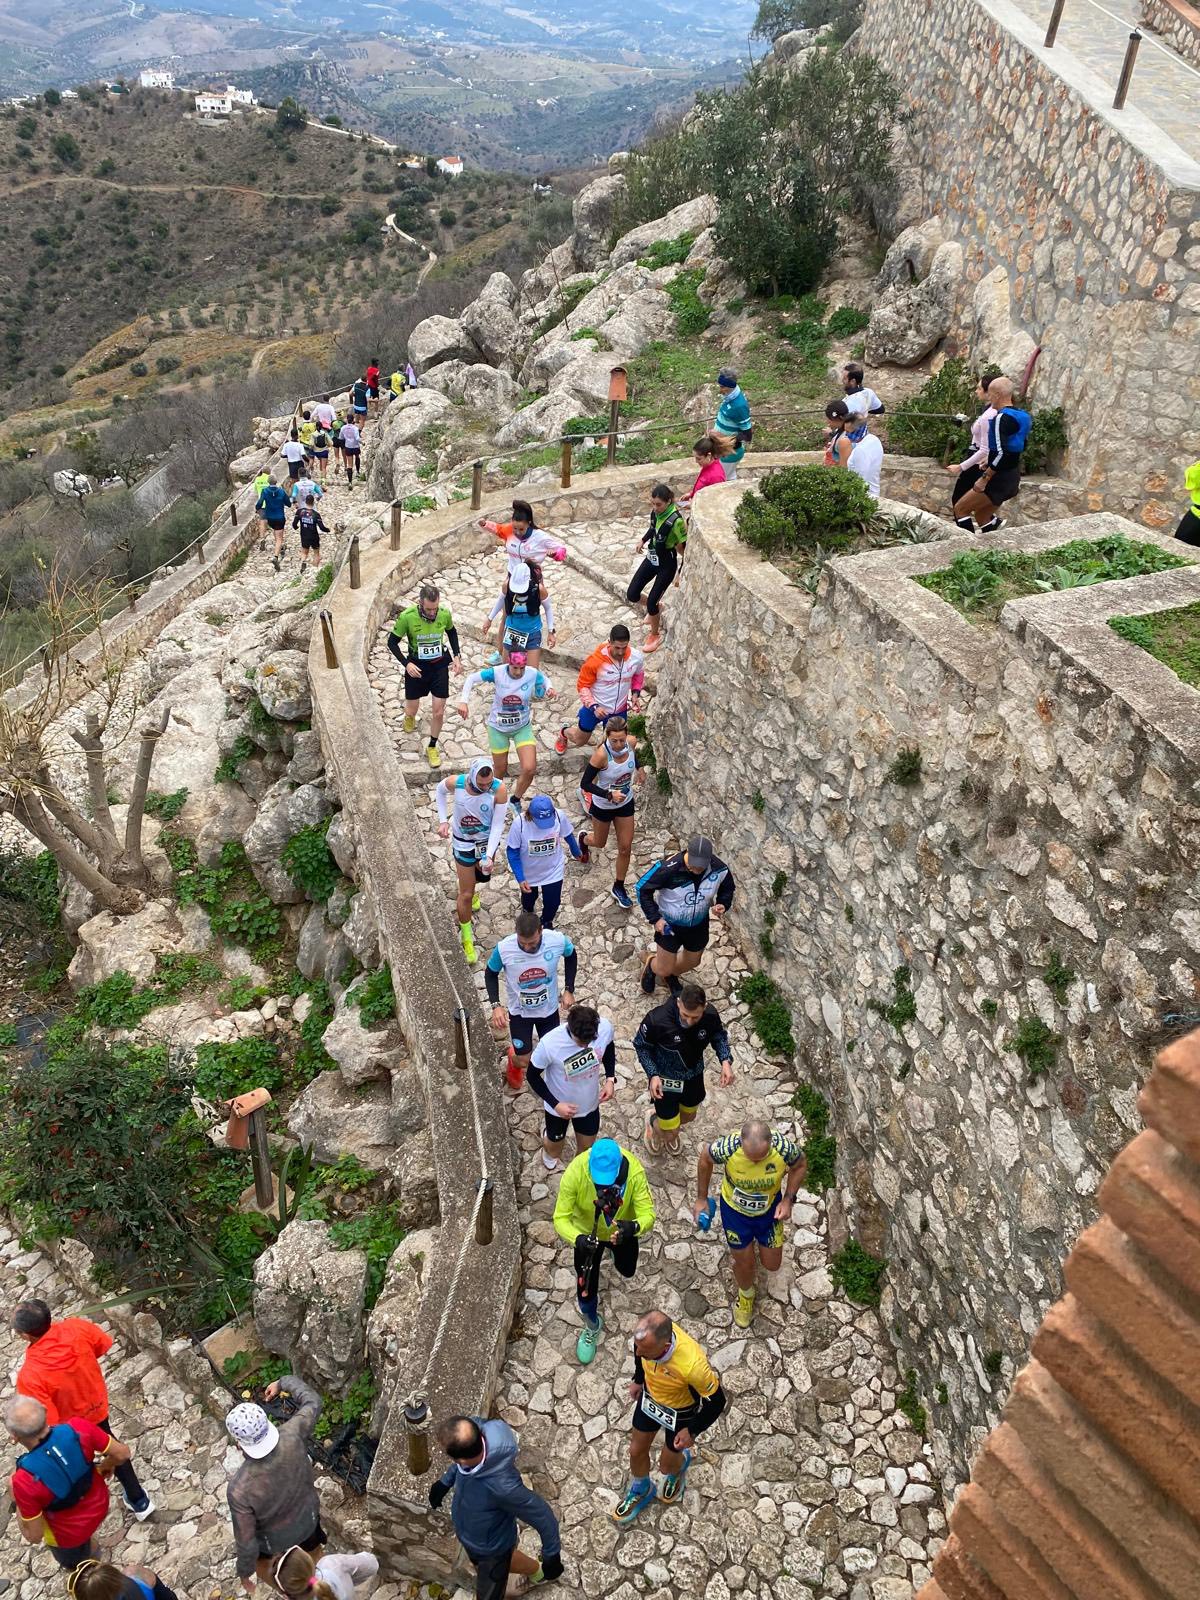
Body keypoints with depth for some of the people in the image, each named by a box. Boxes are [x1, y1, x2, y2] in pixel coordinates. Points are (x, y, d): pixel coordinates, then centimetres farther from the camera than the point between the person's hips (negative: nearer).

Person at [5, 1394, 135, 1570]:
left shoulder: (25, 1480, -39)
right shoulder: (77, 1428, -31)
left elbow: (34, 1536, -23)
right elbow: (122, 1454, -16)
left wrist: (17, 1500, -8)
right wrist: (102, 1468, 6)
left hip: (69, 1532, -4)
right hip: (99, 1505, 4)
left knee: (75, 1566, 31)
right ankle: (89, 1547, 67)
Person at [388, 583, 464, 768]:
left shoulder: (445, 614, -14)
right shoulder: (407, 617, -22)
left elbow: (451, 632, 10)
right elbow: (392, 642, -9)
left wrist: (457, 656, 0)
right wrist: (406, 664, -20)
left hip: (440, 666, 1)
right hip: (416, 668, -1)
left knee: (439, 712, 0)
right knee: (412, 710, 15)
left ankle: (432, 747, 23)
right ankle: (409, 716, 55)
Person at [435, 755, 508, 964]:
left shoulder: (499, 790, -31)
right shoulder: (456, 783, -29)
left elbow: (497, 825, -24)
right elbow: (440, 791, -3)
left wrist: (489, 855, -31)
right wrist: (443, 820, -12)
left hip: (488, 839, 2)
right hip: (464, 843, -2)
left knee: (483, 876, 30)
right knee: (466, 895, 3)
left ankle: (469, 887, 67)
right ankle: (466, 938, 24)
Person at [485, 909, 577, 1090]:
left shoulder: (557, 940, -28)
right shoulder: (504, 948, -31)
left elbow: (571, 956, -3)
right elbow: (491, 973, -9)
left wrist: (569, 990, -4)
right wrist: (496, 1005, -18)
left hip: (549, 1009, 1)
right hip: (519, 1012, -1)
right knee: (523, 1062, 8)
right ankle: (513, 1057, 47)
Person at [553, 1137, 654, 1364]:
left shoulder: (634, 1171, -37)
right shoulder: (575, 1172, -39)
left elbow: (647, 1214, -34)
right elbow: (561, 1218, -32)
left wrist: (634, 1227, -56)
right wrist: (577, 1239, -52)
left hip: (622, 1231, 1)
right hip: (587, 1235, -1)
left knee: (627, 1271, 28)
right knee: (586, 1289, 6)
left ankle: (614, 1252, 66)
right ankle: (592, 1326, 42)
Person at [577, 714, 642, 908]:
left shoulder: (631, 743, -19)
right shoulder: (601, 754, -34)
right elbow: (585, 784, -27)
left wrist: (639, 768, -2)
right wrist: (609, 795, -37)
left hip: (625, 803, 4)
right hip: (603, 806, -4)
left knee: (625, 848, 9)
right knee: (600, 843, 22)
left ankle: (618, 888, 31)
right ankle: (584, 839, 60)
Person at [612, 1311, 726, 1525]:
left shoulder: (692, 1366, -46)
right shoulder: (648, 1334, -33)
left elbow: (716, 1401, -25)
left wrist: (692, 1431, -13)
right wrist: (638, 1380, 9)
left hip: (681, 1413, -4)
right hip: (650, 1398, 4)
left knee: (667, 1465, 18)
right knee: (636, 1451, 20)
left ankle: (681, 1462, 55)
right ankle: (640, 1490, 52)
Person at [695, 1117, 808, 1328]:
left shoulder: (784, 1148, -35)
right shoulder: (727, 1148, -38)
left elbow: (800, 1165, -10)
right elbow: (705, 1159, -13)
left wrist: (788, 1199, -19)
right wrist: (701, 1198, -4)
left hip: (770, 1208, 1)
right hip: (734, 1210, -1)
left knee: (772, 1265, 17)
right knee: (743, 1263, 16)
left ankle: (760, 1242, 53)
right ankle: (746, 1295, 51)